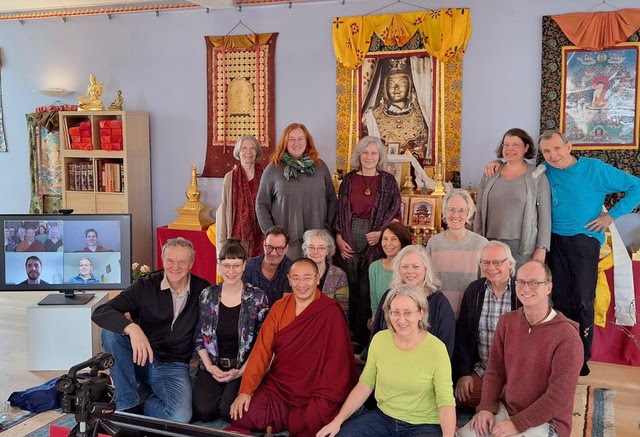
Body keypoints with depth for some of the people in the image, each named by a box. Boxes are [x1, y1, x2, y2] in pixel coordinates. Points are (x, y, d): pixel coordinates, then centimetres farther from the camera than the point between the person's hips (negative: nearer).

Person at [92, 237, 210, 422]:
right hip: (139, 358, 1)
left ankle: (139, 402, 2)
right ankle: (129, 403, -14)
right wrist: (132, 328, -37)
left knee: (180, 416, -29)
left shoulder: (202, 289, -4)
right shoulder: (146, 286, -8)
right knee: (111, 330, -26)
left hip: (175, 366, -1)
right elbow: (100, 312, -18)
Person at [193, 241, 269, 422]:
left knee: (229, 410, -23)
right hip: (212, 365, 2)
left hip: (243, 368, -2)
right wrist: (210, 367, -5)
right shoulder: (207, 295, 3)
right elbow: (199, 336, 8)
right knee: (204, 411, -19)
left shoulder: (258, 297, -4)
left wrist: (241, 371, -11)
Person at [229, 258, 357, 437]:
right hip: (277, 387, 3)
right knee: (241, 417, -15)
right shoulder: (279, 307, 5)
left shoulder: (331, 312, -10)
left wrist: (323, 403, -16)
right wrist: (246, 390, -8)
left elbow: (336, 360, -13)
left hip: (312, 395, -3)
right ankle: (295, 418, 3)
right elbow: (262, 348, 0)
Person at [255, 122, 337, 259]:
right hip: (285, 240, -2)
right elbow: (262, 204, 3)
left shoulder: (320, 166, 9)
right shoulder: (273, 169, 3)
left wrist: (329, 228, 2)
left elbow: (331, 200, 10)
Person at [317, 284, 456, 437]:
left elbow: (446, 402, -14)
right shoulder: (379, 339, -4)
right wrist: (338, 420, -6)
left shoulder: (436, 348, -15)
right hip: (382, 417, 3)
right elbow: (365, 385, 2)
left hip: (423, 424, -3)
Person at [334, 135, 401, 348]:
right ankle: (354, 333, 18)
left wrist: (382, 233, -12)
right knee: (352, 287, 6)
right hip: (350, 240, 2)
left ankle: (365, 336, 9)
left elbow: (396, 215, 3)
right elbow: (339, 212, 10)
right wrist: (339, 239, 0)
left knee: (368, 289, -3)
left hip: (375, 241, -2)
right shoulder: (349, 180, 8)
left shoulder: (388, 181, 3)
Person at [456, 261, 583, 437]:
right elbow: (494, 372, 7)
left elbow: (560, 396, -18)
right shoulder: (506, 322, 3)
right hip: (505, 409, 5)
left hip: (545, 421, -5)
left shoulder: (566, 336, -16)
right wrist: (486, 407, -9)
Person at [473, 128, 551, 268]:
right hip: (491, 244, 2)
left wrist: (542, 248, -4)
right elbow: (480, 212, 11)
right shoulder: (490, 175, 8)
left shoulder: (538, 177, 1)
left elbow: (544, 216, 0)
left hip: (523, 247, -2)